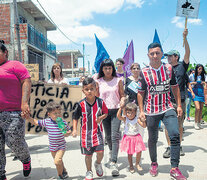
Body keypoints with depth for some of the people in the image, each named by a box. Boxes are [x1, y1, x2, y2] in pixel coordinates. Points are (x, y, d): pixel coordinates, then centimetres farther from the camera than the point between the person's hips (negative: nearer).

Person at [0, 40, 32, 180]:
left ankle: (26, 160, 28)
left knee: (14, 142, -3)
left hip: (12, 113, -6)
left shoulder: (14, 65, 1)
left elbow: (26, 82, -9)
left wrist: (24, 102, -19)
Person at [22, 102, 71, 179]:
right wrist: (28, 117, -12)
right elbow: (35, 122, 1)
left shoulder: (63, 122, -13)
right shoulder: (46, 122, -8)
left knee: (57, 161, -18)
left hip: (61, 146, -4)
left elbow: (69, 130, 0)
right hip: (52, 147, 4)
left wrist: (67, 133, -21)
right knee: (58, 162, 20)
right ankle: (64, 172, 47)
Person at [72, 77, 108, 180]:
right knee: (88, 154, 12)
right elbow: (75, 117, 1)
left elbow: (105, 113, 6)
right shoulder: (81, 104, -10)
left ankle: (98, 164, 27)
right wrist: (74, 130, -6)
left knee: (100, 151, -9)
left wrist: (101, 117, -15)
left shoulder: (100, 102, -8)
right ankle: (89, 172, 36)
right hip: (86, 133, 0)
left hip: (97, 131, 0)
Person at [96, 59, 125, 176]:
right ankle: (112, 155, 39)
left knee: (115, 136, -11)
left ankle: (114, 163, -11)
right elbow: (97, 97, 11)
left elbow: (122, 95, 6)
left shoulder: (118, 80, 2)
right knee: (108, 136, 14)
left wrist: (122, 101, -14)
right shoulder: (99, 82, 5)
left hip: (116, 110, -2)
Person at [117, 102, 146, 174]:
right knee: (130, 153, 8)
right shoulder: (125, 119, -8)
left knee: (139, 151, -4)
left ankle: (137, 164, 22)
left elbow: (144, 126, -8)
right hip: (128, 138, -1)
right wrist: (121, 108, -31)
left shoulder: (137, 119, -6)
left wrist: (143, 120, -26)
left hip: (136, 137, 1)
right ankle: (131, 166, 29)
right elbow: (118, 116, -25)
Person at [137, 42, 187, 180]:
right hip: (151, 111, -1)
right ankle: (154, 163, 34)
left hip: (168, 108, 1)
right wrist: (141, 111, -3)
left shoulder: (169, 68, 3)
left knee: (175, 135, -14)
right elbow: (141, 93, 2)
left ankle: (174, 168, 0)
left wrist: (179, 105, 7)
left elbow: (175, 87, 11)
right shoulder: (144, 72, -3)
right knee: (153, 139, 11)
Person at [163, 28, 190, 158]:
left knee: (180, 125, 9)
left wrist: (185, 38, -17)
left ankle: (179, 146, 23)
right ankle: (169, 147, 10)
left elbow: (187, 53, -9)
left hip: (180, 100, -1)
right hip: (168, 101, 1)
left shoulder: (182, 66, 4)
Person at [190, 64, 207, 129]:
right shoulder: (192, 76, 1)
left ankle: (199, 123, 15)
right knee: (198, 108, -15)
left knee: (201, 109, 4)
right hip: (195, 93, -3)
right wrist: (192, 83, -11)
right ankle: (195, 123, -2)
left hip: (202, 93, 4)